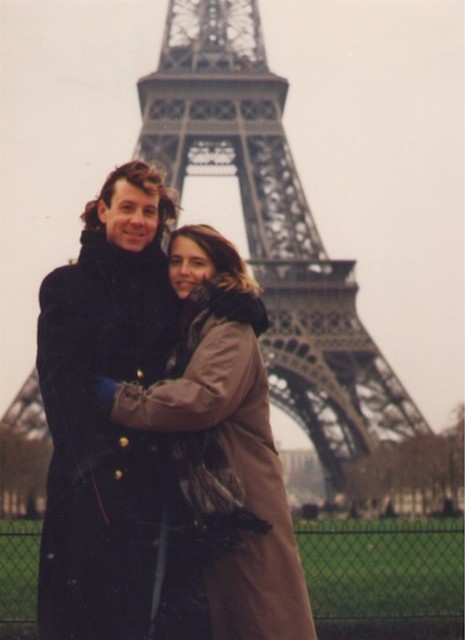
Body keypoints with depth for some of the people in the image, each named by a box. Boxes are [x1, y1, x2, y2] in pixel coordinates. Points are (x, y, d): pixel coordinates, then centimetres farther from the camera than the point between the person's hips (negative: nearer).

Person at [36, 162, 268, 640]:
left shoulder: (171, 285, 14)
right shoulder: (66, 287, 4)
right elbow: (62, 384, -7)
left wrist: (245, 306, -1)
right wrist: (93, 468, -21)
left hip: (165, 479, 3)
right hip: (94, 482, -3)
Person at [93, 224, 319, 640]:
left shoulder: (230, 330, -12)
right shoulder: (184, 327, 16)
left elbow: (206, 397, -27)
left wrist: (121, 400, -23)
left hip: (241, 502, -8)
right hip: (199, 503, 9)